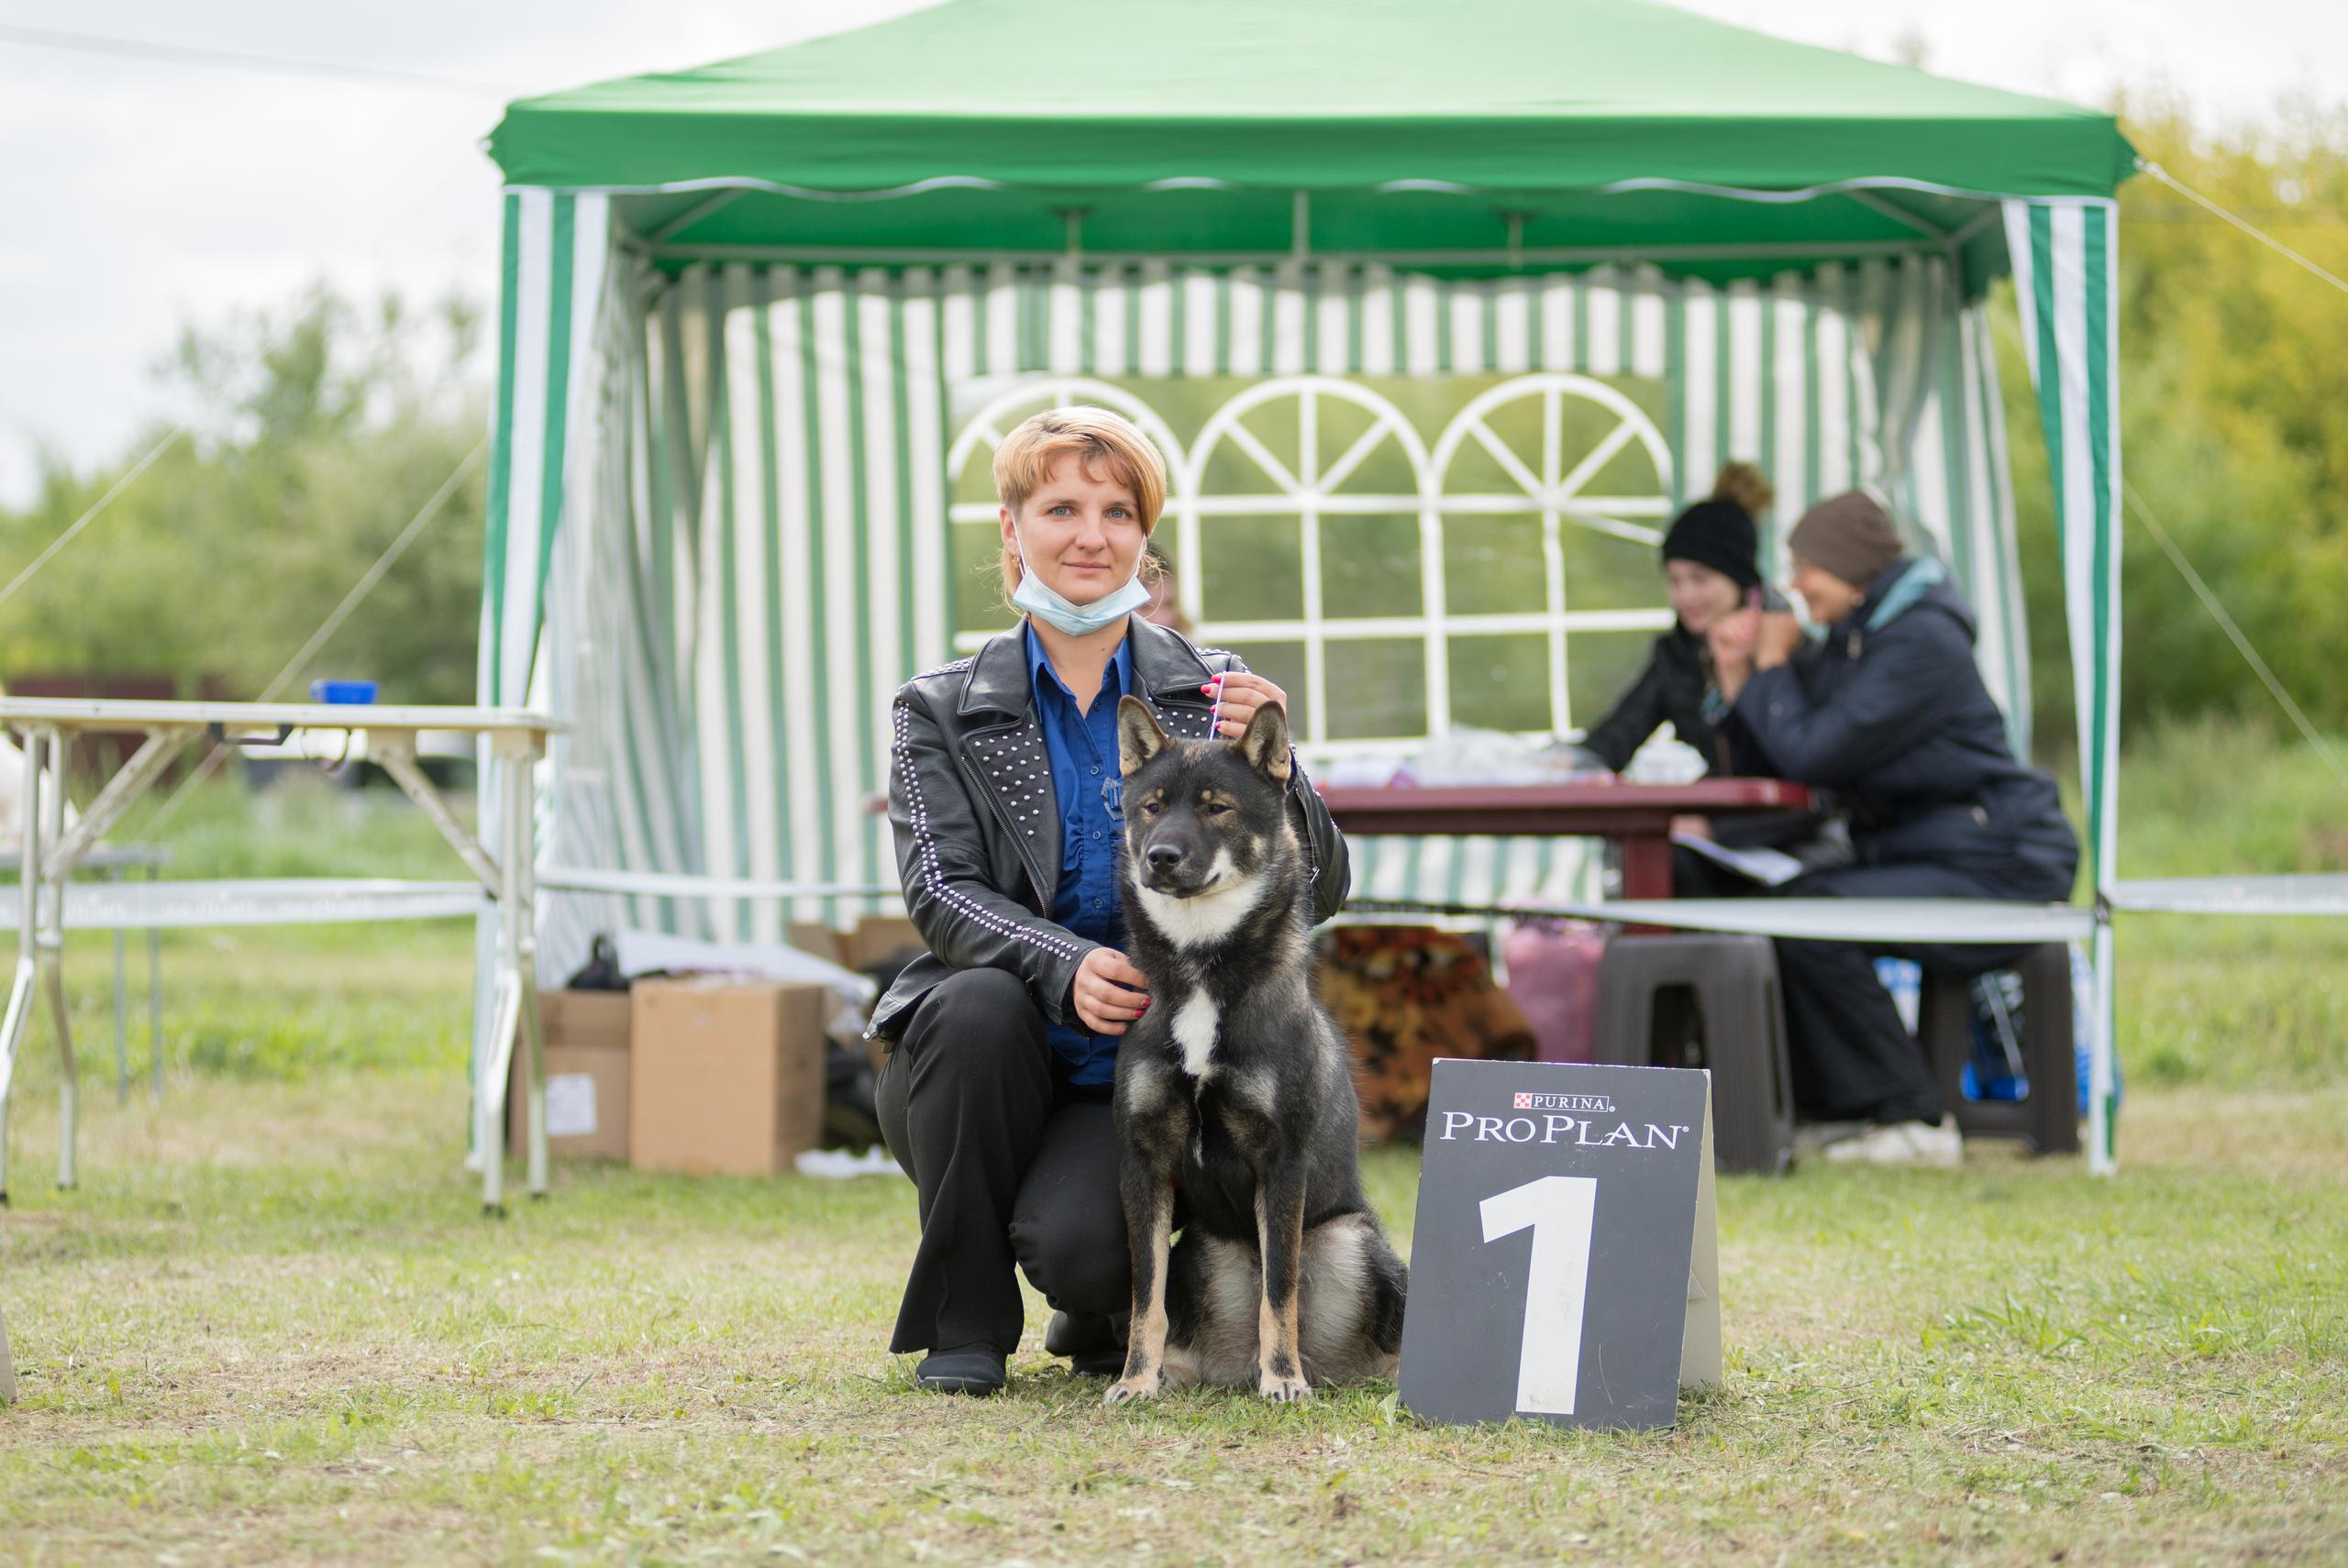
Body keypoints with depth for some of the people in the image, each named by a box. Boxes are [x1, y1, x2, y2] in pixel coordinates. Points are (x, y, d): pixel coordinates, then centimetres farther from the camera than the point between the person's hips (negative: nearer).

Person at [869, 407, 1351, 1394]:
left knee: (1074, 1240, -28)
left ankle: (1101, 1318, 14)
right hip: (1001, 1060, 1)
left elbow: (1320, 893, -1)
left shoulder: (1216, 695, 5)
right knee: (976, 1005, -33)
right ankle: (964, 1322, -12)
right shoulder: (942, 711, 4)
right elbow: (939, 894, -9)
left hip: (1146, 1074, -1)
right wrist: (1067, 966, -28)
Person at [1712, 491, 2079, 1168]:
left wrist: (1773, 666, -7)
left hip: (1997, 867, -10)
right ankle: (1835, 1108, 4)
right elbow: (1771, 758, 13)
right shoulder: (1850, 636, 13)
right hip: (1913, 851, 10)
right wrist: (1738, 672, 2)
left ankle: (1914, 1123, -17)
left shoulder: (1919, 642, -18)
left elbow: (1810, 755, -22)